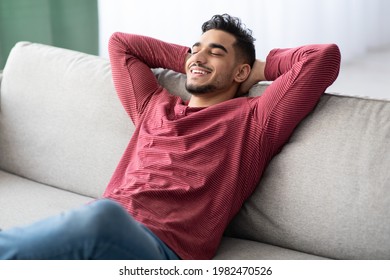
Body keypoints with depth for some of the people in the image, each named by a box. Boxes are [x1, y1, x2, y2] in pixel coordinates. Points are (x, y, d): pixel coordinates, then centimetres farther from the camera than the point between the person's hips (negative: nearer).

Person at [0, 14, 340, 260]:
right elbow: (120, 43, 46)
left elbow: (325, 56, 11)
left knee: (102, 217, -42)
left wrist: (262, 68, 26)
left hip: (163, 247, -5)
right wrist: (188, 58, 42)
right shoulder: (154, 105, 33)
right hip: (100, 228, 5)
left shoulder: (254, 120, 17)